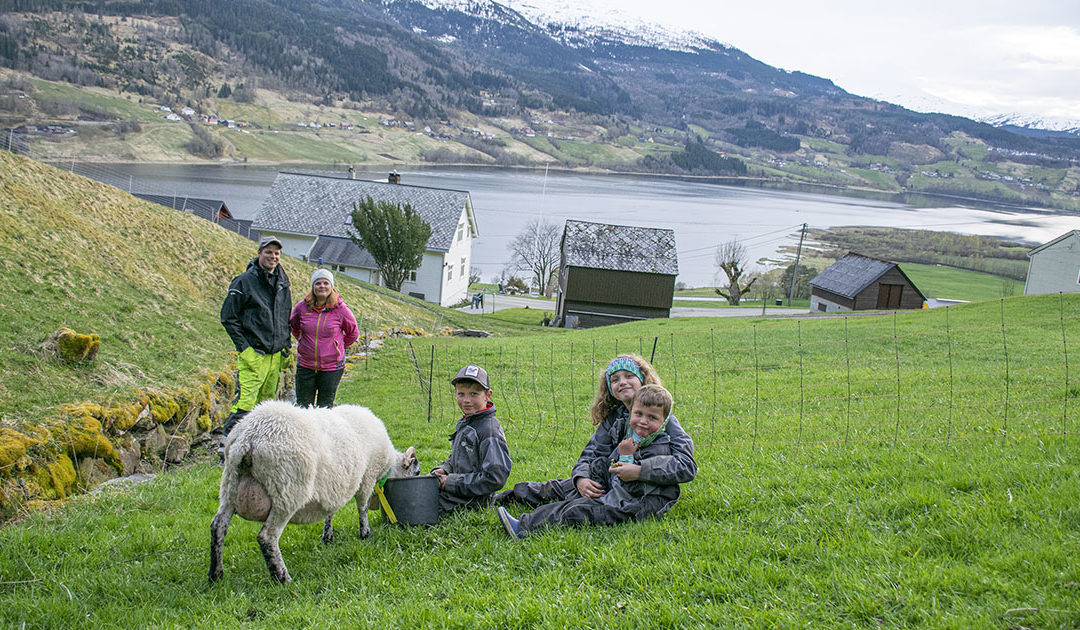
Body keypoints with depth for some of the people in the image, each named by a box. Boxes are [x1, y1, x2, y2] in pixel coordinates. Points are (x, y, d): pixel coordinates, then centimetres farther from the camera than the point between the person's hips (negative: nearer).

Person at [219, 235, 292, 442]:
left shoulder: (282, 282, 13)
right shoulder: (244, 281, -6)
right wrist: (243, 347, -11)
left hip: (276, 354, 6)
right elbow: (228, 316, -5)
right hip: (253, 353, -6)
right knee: (246, 401, -14)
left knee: (267, 400, 11)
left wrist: (286, 343, 15)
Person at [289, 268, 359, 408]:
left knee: (325, 407, 6)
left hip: (331, 367, -2)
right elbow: (293, 326, 19)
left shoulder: (341, 309, -9)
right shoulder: (301, 307, -4)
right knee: (302, 405, 8)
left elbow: (353, 334, 8)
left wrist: (337, 347, 7)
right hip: (305, 365, 2)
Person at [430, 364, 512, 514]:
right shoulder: (464, 423, 9)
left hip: (470, 502, -9)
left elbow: (494, 479, -25)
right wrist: (443, 469, 0)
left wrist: (450, 482, -20)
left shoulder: (490, 430, -20)